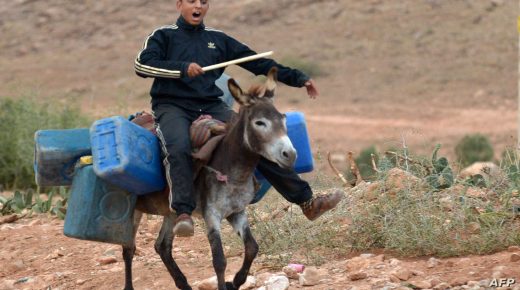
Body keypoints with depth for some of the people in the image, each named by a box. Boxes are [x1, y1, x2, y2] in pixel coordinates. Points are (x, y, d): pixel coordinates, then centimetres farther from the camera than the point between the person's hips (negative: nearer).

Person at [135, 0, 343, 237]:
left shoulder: (218, 40, 19)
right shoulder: (164, 36, 9)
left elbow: (258, 63, 18)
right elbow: (142, 64, -7)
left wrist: (298, 78, 15)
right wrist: (183, 68, -19)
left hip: (211, 106, 3)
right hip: (172, 106, -3)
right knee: (178, 148, -37)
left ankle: (307, 202, -10)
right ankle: (183, 213, -44)